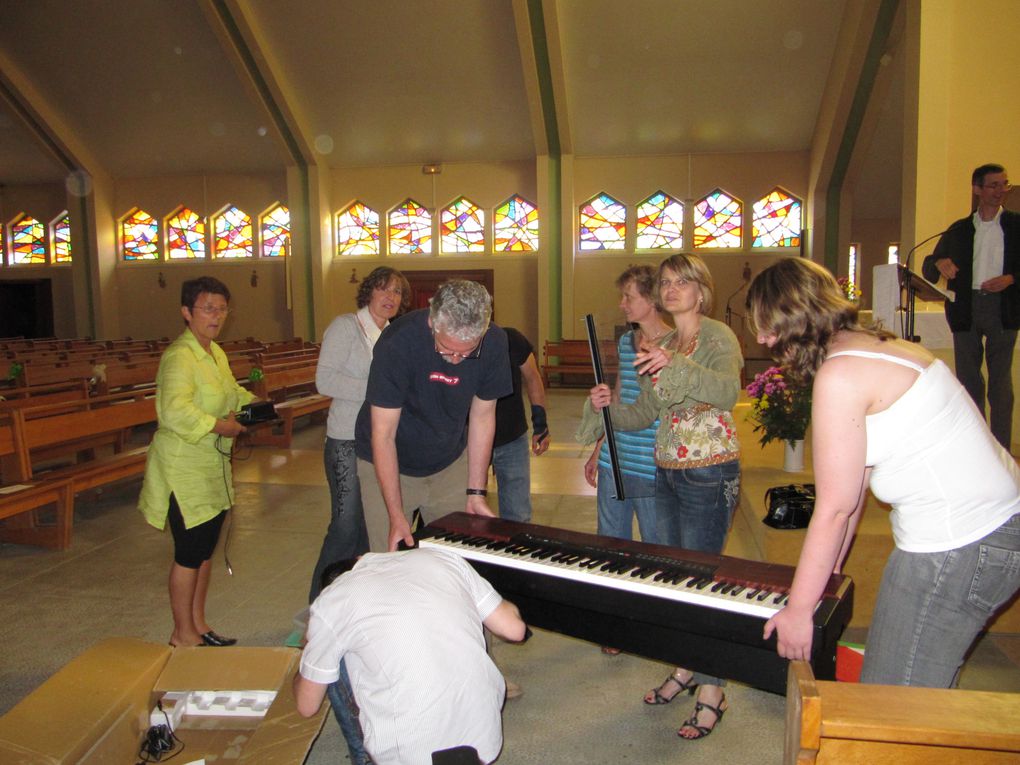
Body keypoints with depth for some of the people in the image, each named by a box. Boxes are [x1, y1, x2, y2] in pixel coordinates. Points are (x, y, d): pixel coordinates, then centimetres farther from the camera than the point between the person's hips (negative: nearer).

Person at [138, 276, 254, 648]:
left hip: (211, 468, 9)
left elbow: (229, 391, 27)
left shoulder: (215, 352, 10)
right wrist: (220, 427, -26)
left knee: (205, 547, 17)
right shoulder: (179, 356, -20)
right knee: (189, 553, 1)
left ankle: (198, 624, 32)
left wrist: (252, 402, 9)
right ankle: (183, 634, 18)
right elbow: (175, 410, -33)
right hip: (184, 469, -9)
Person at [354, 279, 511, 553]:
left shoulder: (494, 343, -18)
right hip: (387, 465, -3)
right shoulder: (397, 343, -29)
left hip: (451, 462, 3)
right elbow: (383, 435, -24)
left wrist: (476, 493, -5)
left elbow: (482, 416, -5)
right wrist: (396, 517, -26)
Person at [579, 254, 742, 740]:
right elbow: (645, 413, 12)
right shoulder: (663, 346, 11)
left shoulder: (717, 337, -11)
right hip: (666, 472, 8)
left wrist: (674, 367, -47)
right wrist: (605, 407, -7)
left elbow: (727, 391, -32)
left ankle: (711, 691, 14)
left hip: (709, 474, -8)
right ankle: (685, 668, 34)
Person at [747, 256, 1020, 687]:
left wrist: (798, 609, -6)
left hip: (956, 548, -10)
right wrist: (829, 570, 21)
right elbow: (853, 488, 14)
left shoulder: (840, 374, -20)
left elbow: (834, 509, -16)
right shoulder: (872, 348, 10)